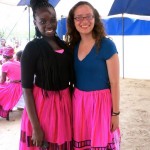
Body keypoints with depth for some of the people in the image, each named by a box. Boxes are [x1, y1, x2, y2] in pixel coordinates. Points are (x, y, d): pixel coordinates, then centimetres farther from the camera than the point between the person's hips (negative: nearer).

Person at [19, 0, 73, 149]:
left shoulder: (64, 45, 5)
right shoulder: (32, 48, -10)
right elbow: (26, 89, -14)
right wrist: (35, 127, -17)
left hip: (65, 102, 5)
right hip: (42, 103, -5)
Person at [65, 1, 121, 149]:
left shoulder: (106, 45, -12)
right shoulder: (73, 46, 4)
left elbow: (114, 82, -11)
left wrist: (115, 113, -10)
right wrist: (73, 101, 8)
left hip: (100, 101, -5)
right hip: (78, 101, 5)